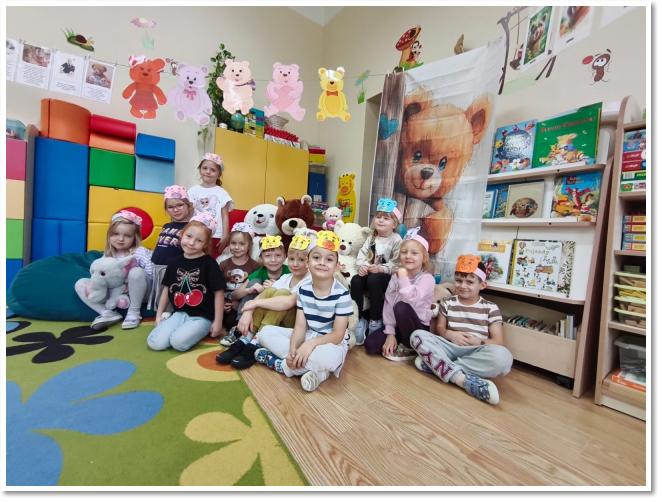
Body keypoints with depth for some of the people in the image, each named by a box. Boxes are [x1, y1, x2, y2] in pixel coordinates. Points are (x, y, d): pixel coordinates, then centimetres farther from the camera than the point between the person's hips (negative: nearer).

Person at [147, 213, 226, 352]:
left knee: (178, 342, -25)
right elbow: (167, 289, 17)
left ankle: (201, 331, 4)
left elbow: (218, 293, -9)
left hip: (202, 317, -5)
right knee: (154, 343, -13)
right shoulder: (175, 262, 6)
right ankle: (184, 329, 11)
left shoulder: (209, 264, -10)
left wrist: (218, 322, -9)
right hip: (179, 313, 5)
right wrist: (159, 314, 17)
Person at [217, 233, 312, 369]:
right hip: (278, 324, 5)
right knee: (270, 291, -18)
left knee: (282, 293, -27)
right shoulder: (285, 277, 5)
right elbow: (264, 296, -8)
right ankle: (244, 341, -19)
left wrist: (255, 302, -26)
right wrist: (248, 311, -26)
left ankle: (255, 345, -25)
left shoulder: (310, 282, -15)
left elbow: (289, 302, -31)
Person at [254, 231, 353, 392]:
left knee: (327, 357, -40)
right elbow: (300, 326, -7)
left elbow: (338, 335, -19)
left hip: (331, 343, -5)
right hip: (307, 337, 6)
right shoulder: (303, 290, -5)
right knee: (265, 332, -7)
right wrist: (293, 349, -26)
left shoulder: (342, 294, -19)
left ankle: (280, 363, -14)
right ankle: (314, 370, -17)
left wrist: (311, 344, -32)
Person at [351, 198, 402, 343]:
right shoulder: (372, 238, 10)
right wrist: (362, 265, -20)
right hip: (369, 272, 5)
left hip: (387, 276, -5)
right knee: (356, 281, -26)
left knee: (373, 281, -36)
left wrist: (381, 268, -28)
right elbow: (362, 254, 1)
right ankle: (359, 318, -12)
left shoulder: (397, 240, -7)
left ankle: (376, 320, -15)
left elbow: (396, 263, -16)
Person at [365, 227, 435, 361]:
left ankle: (410, 348, -11)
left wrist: (403, 277, -26)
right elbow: (388, 304, -3)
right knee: (370, 345, -16)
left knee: (401, 307, -34)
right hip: (398, 324, 4)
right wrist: (390, 333, -10)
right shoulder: (396, 276, 1)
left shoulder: (427, 278, -14)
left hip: (418, 327, -4)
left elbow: (411, 300, -33)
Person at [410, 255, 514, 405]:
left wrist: (479, 341, -18)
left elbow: (498, 342, 1)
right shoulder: (448, 303, 9)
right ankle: (462, 379, -34)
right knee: (417, 335, -22)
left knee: (503, 357, -34)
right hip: (450, 348, 1)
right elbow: (439, 328, 9)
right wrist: (449, 334, -13)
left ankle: (433, 364, -29)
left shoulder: (490, 308, 5)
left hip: (475, 354, -1)